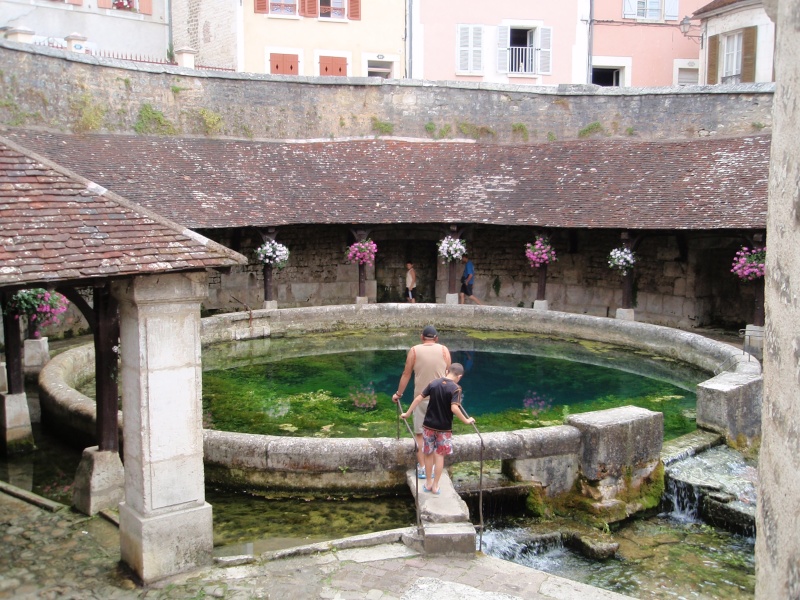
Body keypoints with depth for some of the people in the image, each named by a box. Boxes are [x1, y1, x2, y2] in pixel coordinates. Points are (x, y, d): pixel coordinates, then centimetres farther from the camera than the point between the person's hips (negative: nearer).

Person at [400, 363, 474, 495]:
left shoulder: (433, 383, -1)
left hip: (428, 425, 3)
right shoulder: (455, 389, -13)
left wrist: (407, 413, 7)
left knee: (429, 454, 15)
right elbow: (454, 408, -25)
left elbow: (418, 399, -1)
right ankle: (435, 485, 15)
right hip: (444, 428, -3)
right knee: (440, 455, 9)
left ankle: (428, 483, 25)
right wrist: (466, 420, -12)